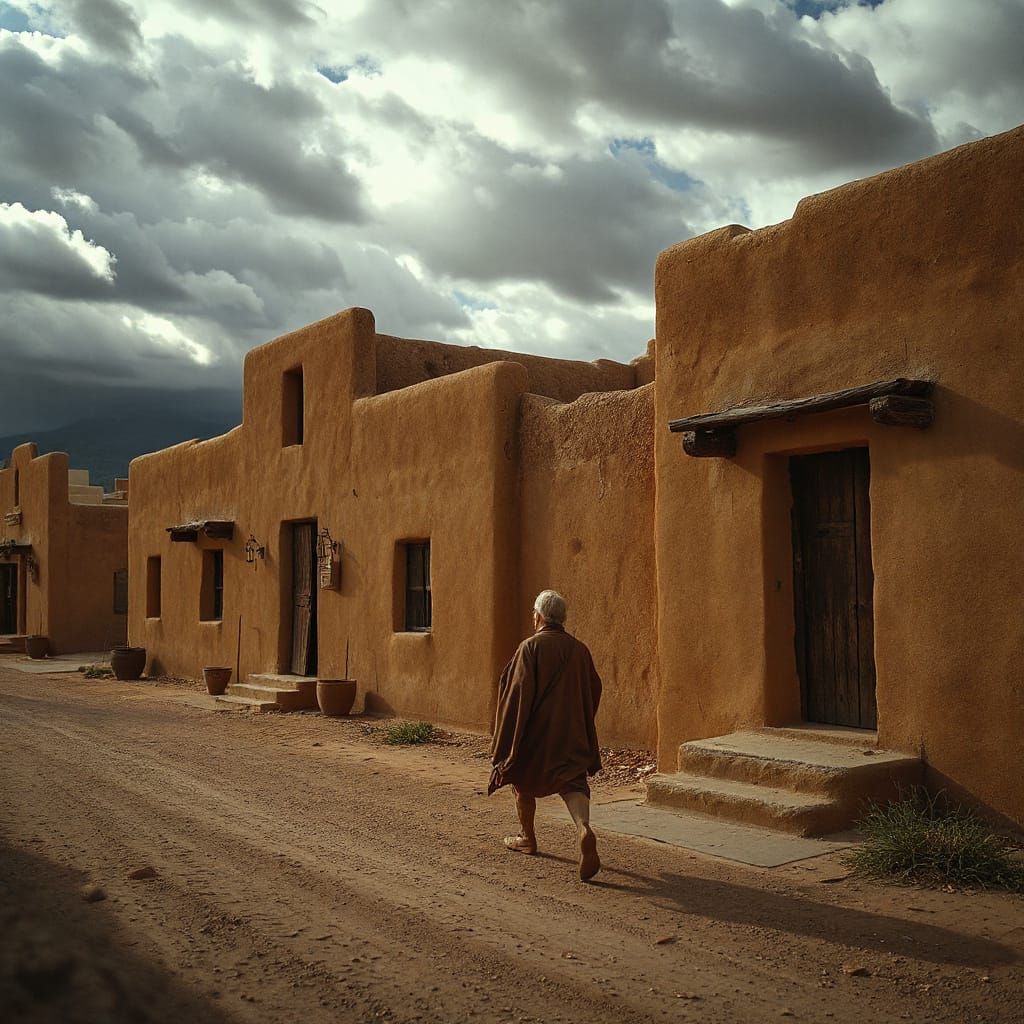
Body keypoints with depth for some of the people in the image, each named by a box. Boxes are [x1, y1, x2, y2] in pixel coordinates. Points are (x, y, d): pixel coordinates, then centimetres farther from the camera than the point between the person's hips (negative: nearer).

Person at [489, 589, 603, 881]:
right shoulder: (579, 649, 3)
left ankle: (527, 837, 33)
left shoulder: (530, 647, -12)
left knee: (523, 781, 19)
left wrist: (507, 743, -12)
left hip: (535, 732, -3)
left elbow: (519, 691, -17)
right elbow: (593, 690, 11)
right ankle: (584, 829, -28)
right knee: (572, 782, 0)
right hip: (572, 733, 3)